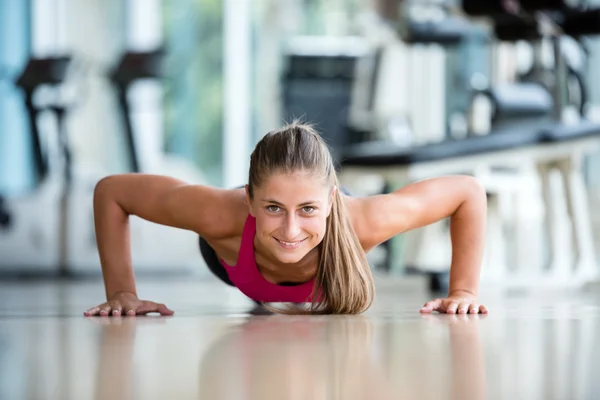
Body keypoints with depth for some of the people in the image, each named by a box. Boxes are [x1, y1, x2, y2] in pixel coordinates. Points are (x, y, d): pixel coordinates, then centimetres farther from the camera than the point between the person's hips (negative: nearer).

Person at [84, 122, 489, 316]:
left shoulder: (361, 221, -49)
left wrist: (463, 290, -32)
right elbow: (111, 191, -35)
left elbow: (469, 192, -33)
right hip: (240, 261, 0)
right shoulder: (222, 215, -50)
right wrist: (121, 292, -35)